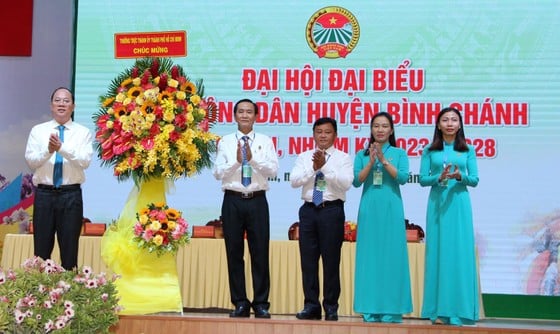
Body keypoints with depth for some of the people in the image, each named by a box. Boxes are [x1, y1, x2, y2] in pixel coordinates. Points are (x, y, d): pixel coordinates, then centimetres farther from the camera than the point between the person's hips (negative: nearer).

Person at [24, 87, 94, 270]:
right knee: (41, 250, 5)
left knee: (70, 250, 6)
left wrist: (62, 148, -24)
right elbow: (30, 161, -4)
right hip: (44, 194, 1)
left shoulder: (83, 132, 4)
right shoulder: (38, 130, 8)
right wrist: (48, 150, -23)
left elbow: (85, 161, -11)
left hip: (71, 195, -1)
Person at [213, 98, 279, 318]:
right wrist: (236, 160, -14)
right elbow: (217, 173, 1)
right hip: (233, 201, 1)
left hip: (257, 201, -1)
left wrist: (253, 158, -15)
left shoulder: (265, 141, 7)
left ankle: (261, 304, 9)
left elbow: (273, 170, -3)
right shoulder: (225, 142, 7)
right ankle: (240, 303, 14)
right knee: (234, 252, 4)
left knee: (260, 252, 1)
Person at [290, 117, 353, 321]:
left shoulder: (342, 158, 3)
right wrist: (313, 168, -14)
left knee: (331, 260, 0)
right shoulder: (304, 157, 11)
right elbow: (294, 181, -1)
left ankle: (331, 307, 10)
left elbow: (346, 183, -11)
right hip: (309, 210, 3)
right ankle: (311, 306, 12)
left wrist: (325, 167, -18)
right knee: (308, 260, 4)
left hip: (332, 210, -3)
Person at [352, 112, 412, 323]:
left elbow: (403, 178, -4)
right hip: (369, 208, 1)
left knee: (391, 255, -3)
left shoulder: (399, 153, 9)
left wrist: (384, 160, -12)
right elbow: (356, 181, 2)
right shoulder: (362, 154, 11)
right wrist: (371, 162, -9)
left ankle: (391, 309, 1)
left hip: (391, 208, -1)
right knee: (369, 254, -1)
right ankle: (371, 309, 4)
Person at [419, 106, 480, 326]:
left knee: (460, 252, -3)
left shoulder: (468, 150, 9)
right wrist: (439, 178, -15)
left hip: (459, 204, 0)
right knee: (438, 252, -1)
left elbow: (475, 180, 5)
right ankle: (439, 311, 2)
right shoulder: (430, 151, 8)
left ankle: (458, 310, 0)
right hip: (437, 203, 0)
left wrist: (460, 177, -15)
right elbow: (422, 179, 3)